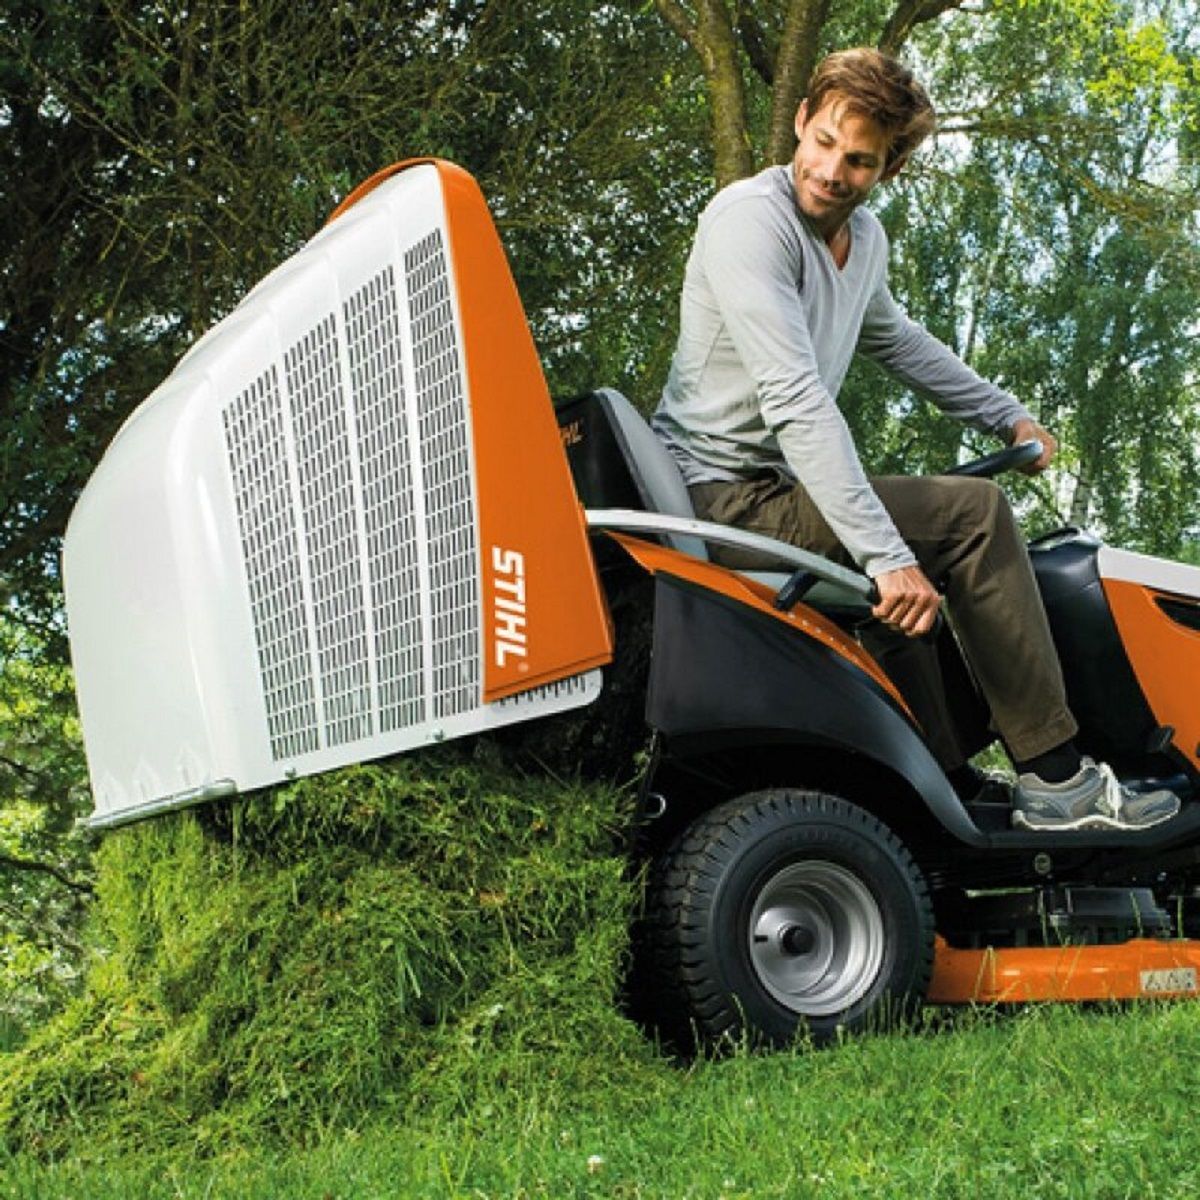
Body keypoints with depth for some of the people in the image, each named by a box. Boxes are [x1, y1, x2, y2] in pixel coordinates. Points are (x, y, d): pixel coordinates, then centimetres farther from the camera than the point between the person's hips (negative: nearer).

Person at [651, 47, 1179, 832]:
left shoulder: (864, 238, 9)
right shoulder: (751, 220, -19)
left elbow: (896, 341, 32)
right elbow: (796, 402, -29)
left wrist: (1008, 416, 34)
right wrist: (887, 557, -34)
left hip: (772, 488, 10)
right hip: (724, 497, -10)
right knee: (973, 513, -13)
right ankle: (1057, 778, -8)